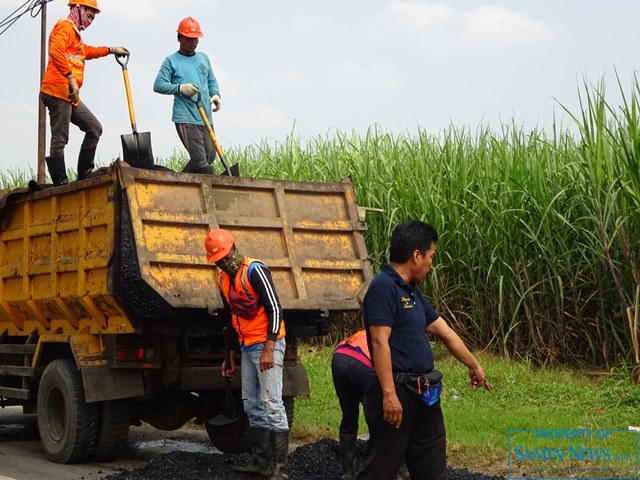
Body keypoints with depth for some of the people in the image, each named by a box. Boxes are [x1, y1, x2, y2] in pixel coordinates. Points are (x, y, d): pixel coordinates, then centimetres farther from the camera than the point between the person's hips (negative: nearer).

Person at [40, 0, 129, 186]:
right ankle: (60, 183, -9)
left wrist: (111, 50, 51)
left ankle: (84, 176, 12)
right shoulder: (66, 26, -6)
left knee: (94, 128, 10)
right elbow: (55, 52, -24)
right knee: (59, 139, -9)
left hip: (70, 96, 10)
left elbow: (87, 51, 47)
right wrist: (71, 78, -27)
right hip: (58, 92, -10)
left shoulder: (73, 32, 26)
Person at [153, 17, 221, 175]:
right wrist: (179, 88, -18)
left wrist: (215, 94, 4)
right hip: (186, 119, -7)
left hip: (205, 118, 7)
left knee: (210, 156, 8)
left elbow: (212, 81, 26)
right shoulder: (171, 61, 3)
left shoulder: (203, 58, 20)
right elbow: (158, 85, -3)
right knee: (200, 160, -15)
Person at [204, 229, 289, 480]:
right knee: (252, 405, 10)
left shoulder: (255, 270, -13)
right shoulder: (223, 279, 12)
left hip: (267, 345, -9)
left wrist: (269, 349, -22)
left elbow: (274, 308, -18)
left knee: (272, 405, -10)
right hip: (247, 348, 9)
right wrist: (230, 355, 22)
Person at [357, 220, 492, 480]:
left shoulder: (412, 291, 15)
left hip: (423, 395, 10)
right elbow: (380, 342, -21)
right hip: (398, 393, -10)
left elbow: (446, 332, 25)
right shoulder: (384, 287, -14)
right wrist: (389, 394, -26)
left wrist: (474, 365, 33)